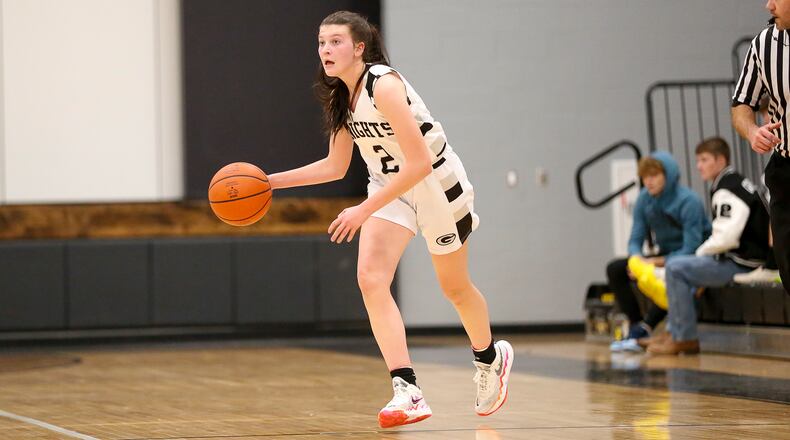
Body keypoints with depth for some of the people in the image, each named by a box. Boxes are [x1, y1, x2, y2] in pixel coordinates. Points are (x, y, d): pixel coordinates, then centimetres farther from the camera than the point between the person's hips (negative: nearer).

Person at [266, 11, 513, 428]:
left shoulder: (384, 85, -27)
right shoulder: (340, 97, -2)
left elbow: (420, 163, -31)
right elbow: (335, 166, 10)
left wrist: (365, 210, -32)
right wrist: (273, 181, 2)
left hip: (437, 183, -6)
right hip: (390, 187, 6)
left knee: (455, 288, 13)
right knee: (370, 277, -18)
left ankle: (491, 357, 45)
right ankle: (408, 393, -22)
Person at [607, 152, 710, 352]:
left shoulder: (688, 201, -22)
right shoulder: (644, 199, -3)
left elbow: (691, 248, -26)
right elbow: (635, 240, 0)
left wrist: (656, 262, -28)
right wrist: (637, 259, -23)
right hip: (666, 255, 8)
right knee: (615, 269, -6)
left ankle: (643, 330, -35)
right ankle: (637, 326, -15)